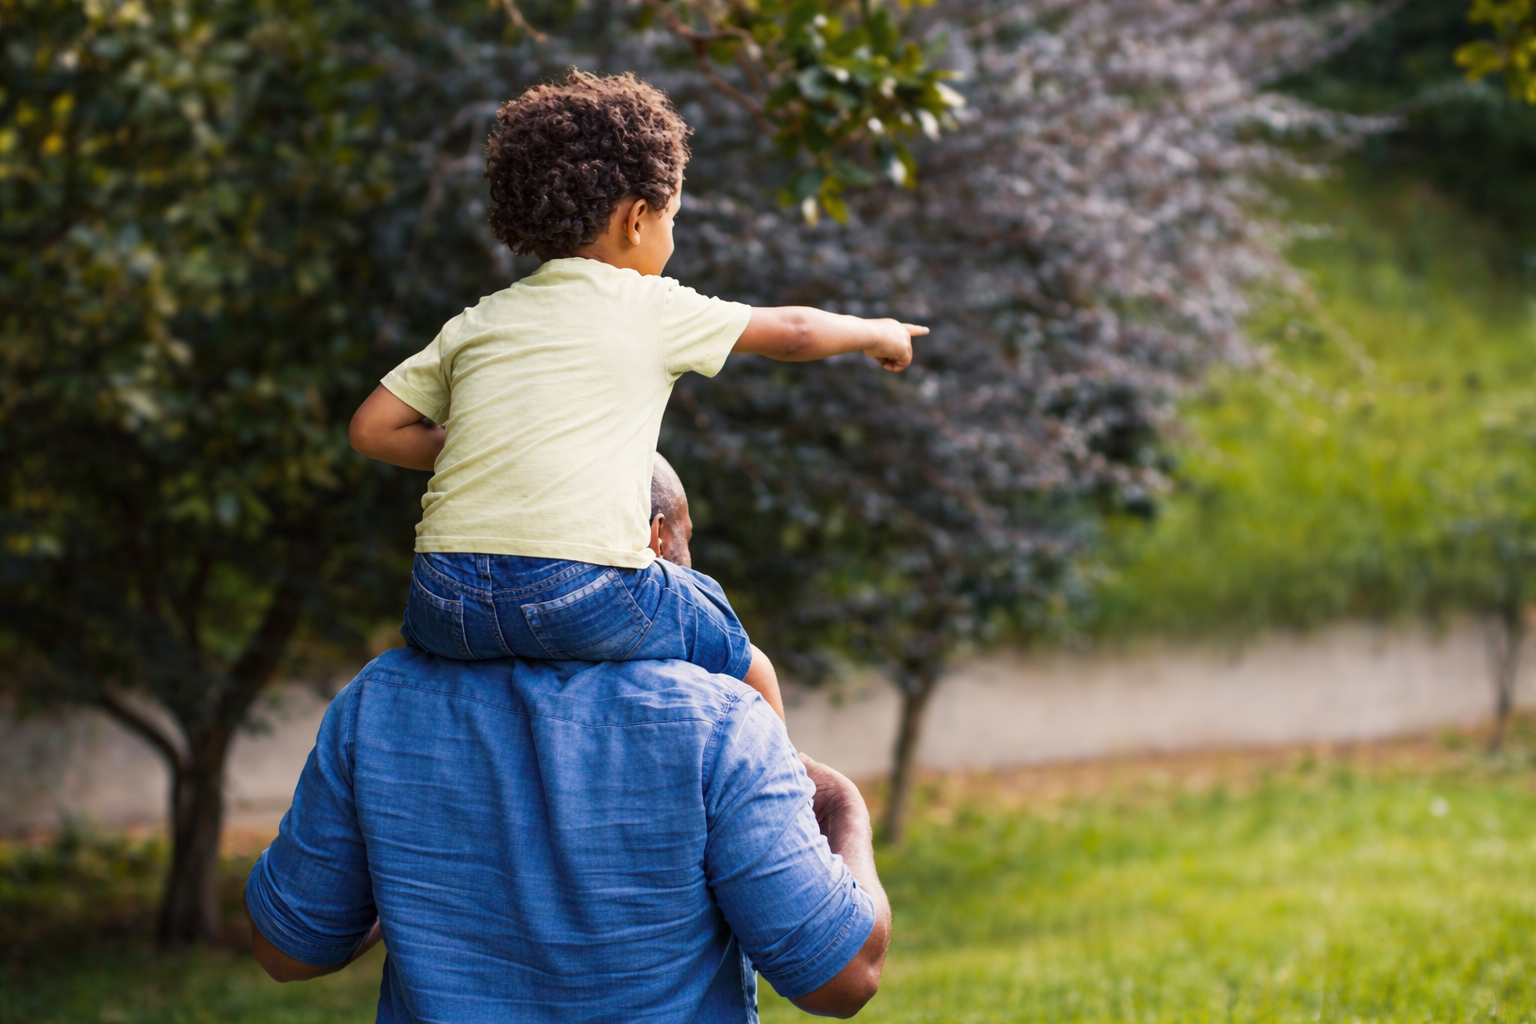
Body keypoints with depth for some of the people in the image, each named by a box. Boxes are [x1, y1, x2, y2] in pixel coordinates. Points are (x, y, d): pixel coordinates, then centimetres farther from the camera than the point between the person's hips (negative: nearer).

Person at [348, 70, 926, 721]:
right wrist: (874, 334, 40)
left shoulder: (476, 324, 17)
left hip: (447, 602, 4)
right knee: (748, 672, 19)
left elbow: (372, 429, 16)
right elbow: (792, 333, 21)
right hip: (585, 594, -4)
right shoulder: (652, 309, 8)